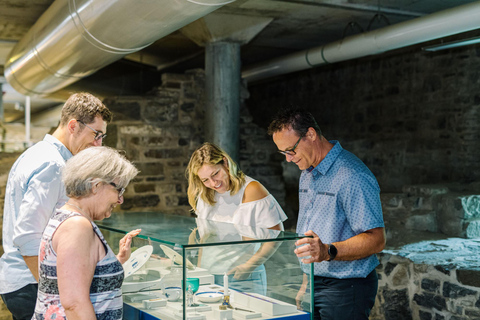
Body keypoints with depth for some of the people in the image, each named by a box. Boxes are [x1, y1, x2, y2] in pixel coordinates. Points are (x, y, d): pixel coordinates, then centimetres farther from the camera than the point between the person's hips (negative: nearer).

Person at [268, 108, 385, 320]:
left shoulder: (352, 177, -18)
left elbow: (375, 240, -22)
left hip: (346, 288, -8)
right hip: (314, 286, 8)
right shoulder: (307, 174, 11)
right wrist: (306, 283, 16)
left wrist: (328, 252, -34)